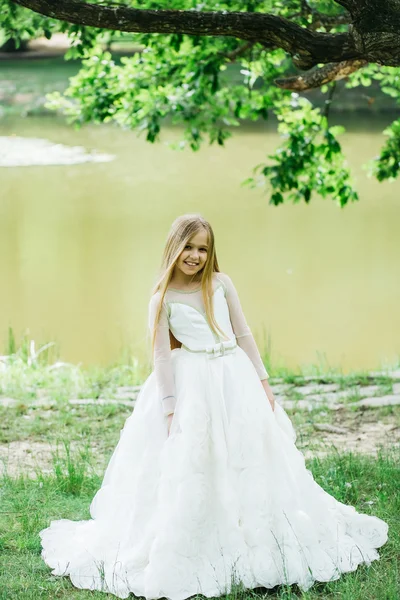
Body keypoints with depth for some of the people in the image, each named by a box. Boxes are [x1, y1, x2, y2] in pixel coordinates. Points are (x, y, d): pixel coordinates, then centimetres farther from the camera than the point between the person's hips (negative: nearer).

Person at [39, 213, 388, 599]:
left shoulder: (221, 283, 4)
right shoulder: (163, 298, -4)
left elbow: (244, 335, 9)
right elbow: (161, 355, -6)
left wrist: (262, 380, 5)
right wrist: (170, 408, -10)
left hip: (235, 379, 3)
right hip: (192, 384, -3)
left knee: (249, 461, 6)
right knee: (188, 469, -2)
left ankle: (256, 545, 20)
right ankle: (185, 554, 10)